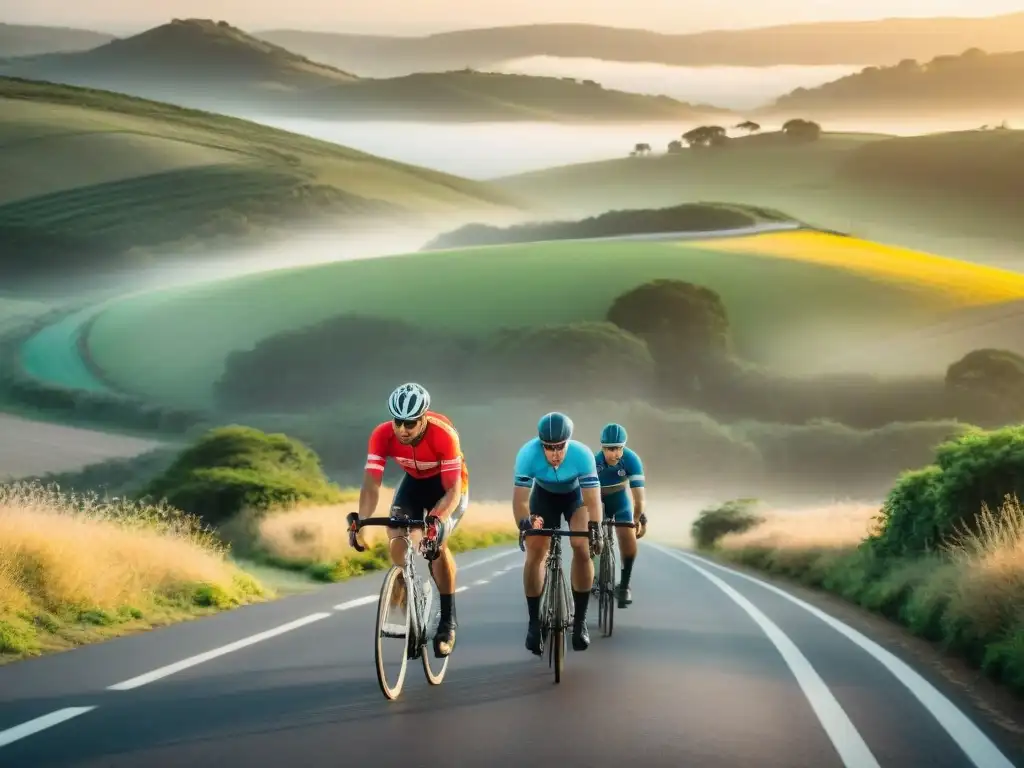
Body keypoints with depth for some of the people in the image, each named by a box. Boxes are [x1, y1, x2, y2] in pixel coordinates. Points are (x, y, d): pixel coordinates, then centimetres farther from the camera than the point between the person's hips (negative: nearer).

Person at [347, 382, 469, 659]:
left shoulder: (443, 434, -37)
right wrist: (360, 519, -50)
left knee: (436, 541, -26)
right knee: (397, 538, -20)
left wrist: (436, 521, -54)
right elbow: (371, 483, -32)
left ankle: (448, 622, -12)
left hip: (448, 484, -4)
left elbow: (452, 488, -37)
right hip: (414, 481, 4)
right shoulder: (382, 435, -28)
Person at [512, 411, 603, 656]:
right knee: (534, 553, -11)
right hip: (544, 495, 1)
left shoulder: (582, 455, -37)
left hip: (575, 495, -1)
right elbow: (520, 498, -36)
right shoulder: (528, 454, -36)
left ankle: (580, 620, -8)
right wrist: (524, 523, -54)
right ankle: (534, 622, 2)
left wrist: (594, 528, -53)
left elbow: (592, 499, -37)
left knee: (583, 548, -19)